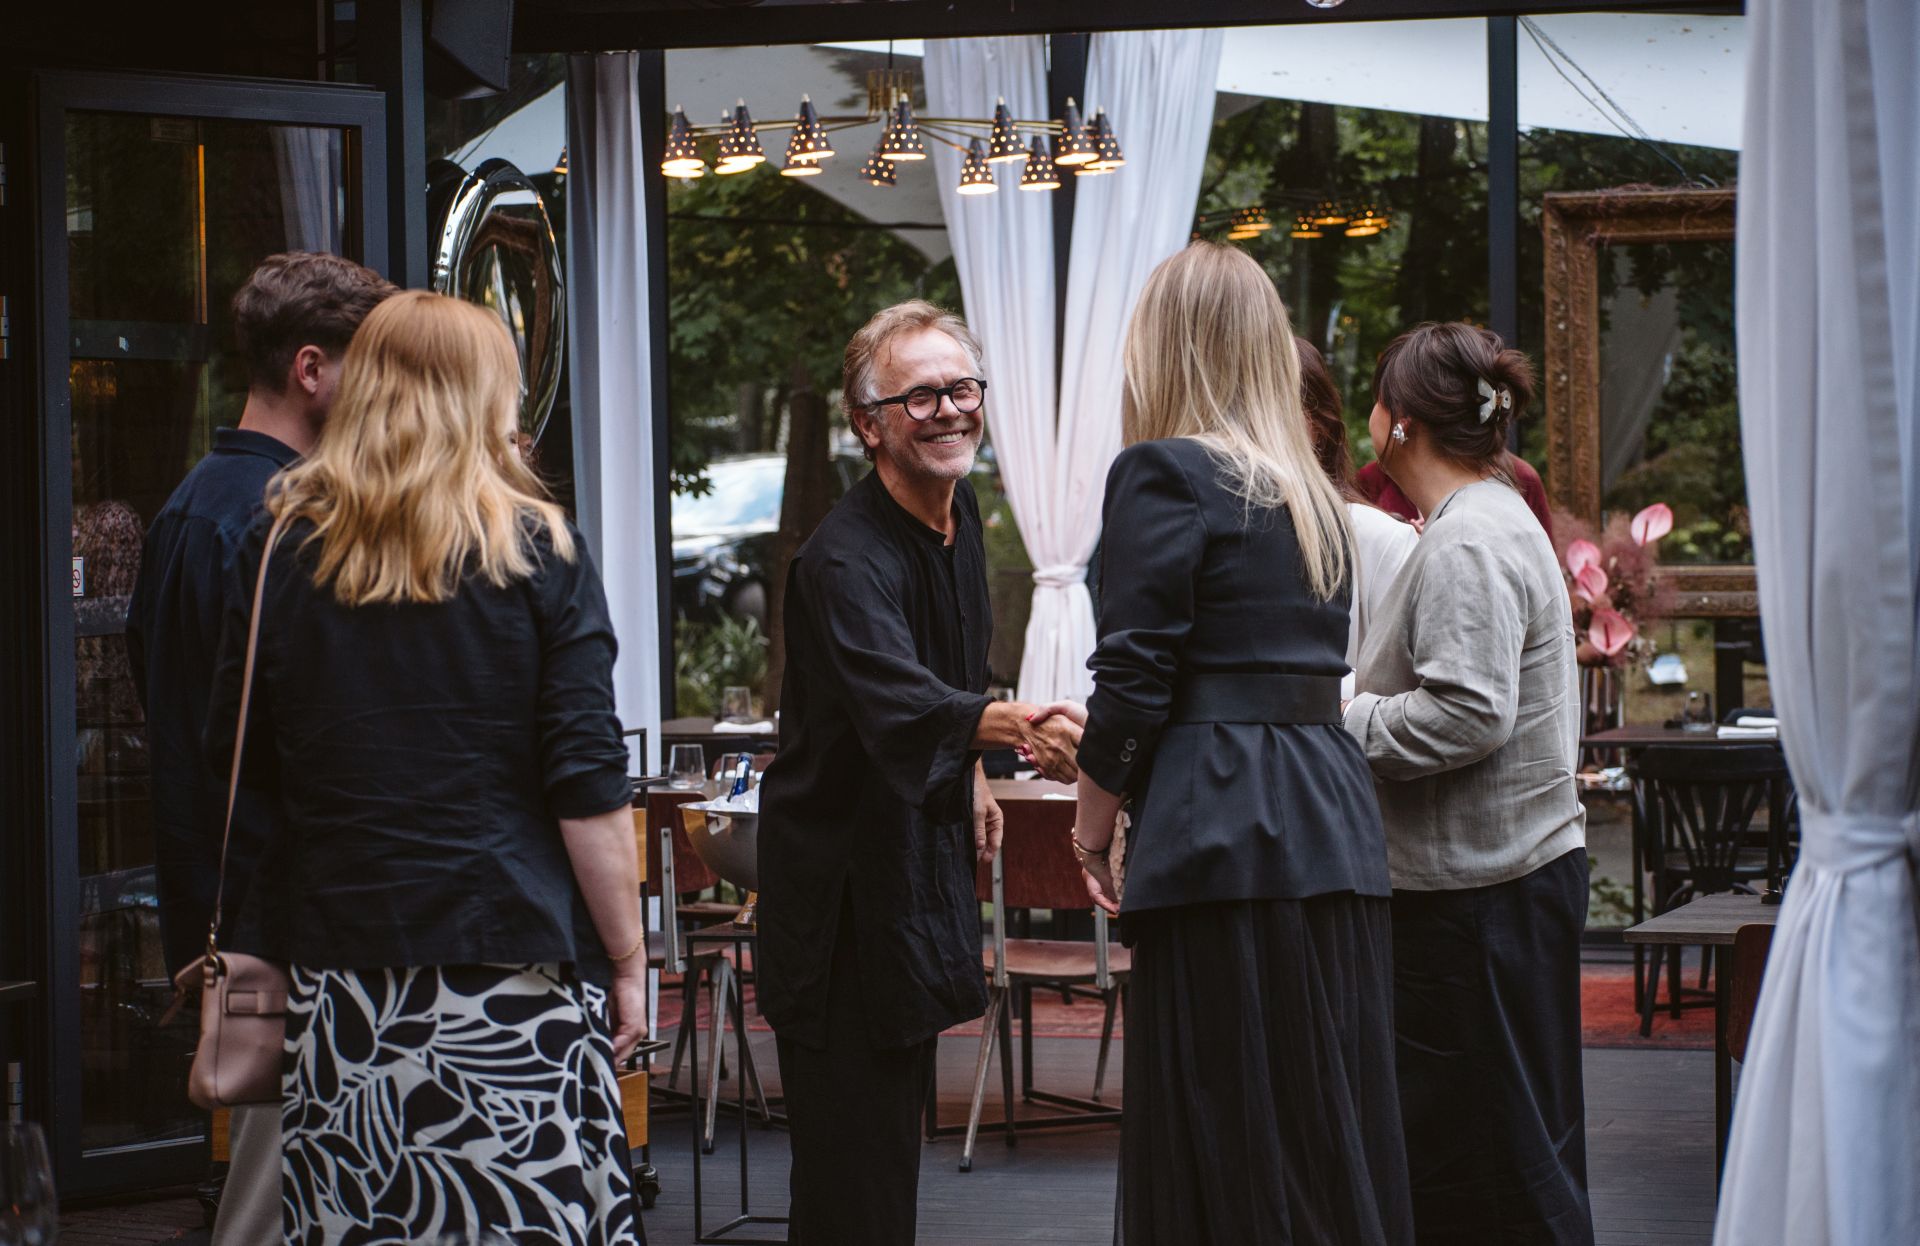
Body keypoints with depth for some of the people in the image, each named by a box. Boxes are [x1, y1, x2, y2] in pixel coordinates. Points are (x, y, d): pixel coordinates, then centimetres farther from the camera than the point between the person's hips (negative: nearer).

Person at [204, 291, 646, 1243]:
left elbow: (240, 754, 13)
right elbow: (589, 782, -5)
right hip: (512, 955, -3)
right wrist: (627, 959, 1)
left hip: (334, 964, 3)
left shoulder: (281, 546, 5)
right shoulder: (536, 549, -2)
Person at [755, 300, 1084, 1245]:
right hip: (843, 874, -9)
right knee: (858, 1140, -10)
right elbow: (897, 700, -46)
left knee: (902, 1093, 19)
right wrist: (1012, 727, -62)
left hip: (920, 847, 9)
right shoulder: (846, 562, -28)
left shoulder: (957, 512, 1)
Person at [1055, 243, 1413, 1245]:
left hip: (1226, 834, -8)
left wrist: (1092, 823, 3)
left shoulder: (1164, 474, -6)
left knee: (1226, 1150, -3)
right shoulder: (1310, 492, 17)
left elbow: (1135, 676, -11)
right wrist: (1110, 744, 30)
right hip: (1336, 823, 8)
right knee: (1331, 1121, 10)